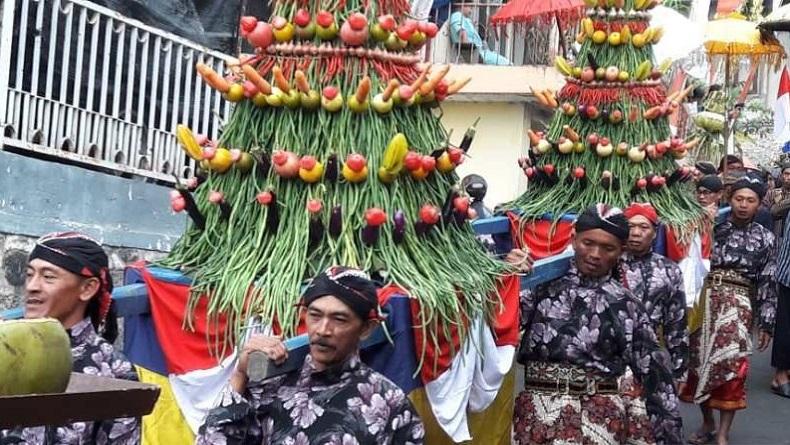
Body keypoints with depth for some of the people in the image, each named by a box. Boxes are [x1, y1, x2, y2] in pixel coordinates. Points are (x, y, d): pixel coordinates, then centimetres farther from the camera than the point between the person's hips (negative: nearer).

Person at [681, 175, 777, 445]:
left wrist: (766, 324, 4)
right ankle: (707, 423, 26)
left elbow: (768, 283, 6)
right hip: (706, 301, 1)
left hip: (738, 307, -1)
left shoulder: (764, 238, 6)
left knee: (730, 368, -6)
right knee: (700, 363, 6)